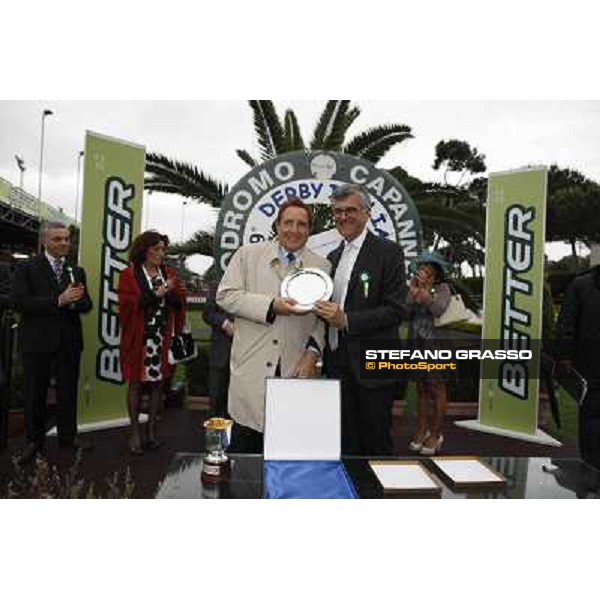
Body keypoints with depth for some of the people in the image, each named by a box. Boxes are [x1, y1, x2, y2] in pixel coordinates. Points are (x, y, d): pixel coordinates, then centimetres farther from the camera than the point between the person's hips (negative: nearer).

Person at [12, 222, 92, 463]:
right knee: (35, 393, 9)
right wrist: (58, 300, -23)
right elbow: (20, 302, -14)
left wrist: (74, 301, -18)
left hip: (69, 341, 3)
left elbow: (86, 305, 5)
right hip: (37, 341, -3)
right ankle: (34, 441, 25)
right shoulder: (26, 268, -2)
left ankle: (68, 437, 26)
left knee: (68, 391, 11)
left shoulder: (77, 271, 10)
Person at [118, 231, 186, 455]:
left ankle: (151, 429, 17)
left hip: (163, 338, 3)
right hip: (138, 338, -3)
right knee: (136, 382, 2)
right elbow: (127, 304, -11)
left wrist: (170, 292, -15)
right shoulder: (129, 275, 1)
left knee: (157, 382, 6)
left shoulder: (170, 273, 12)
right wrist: (155, 294, -17)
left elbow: (180, 303, 5)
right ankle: (135, 432, 11)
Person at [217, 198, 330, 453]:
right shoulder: (248, 255, 5)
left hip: (295, 369, 1)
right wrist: (271, 305, -12)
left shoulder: (321, 266, 8)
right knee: (243, 446, 7)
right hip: (252, 367, -1)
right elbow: (225, 295, -2)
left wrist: (313, 351, -5)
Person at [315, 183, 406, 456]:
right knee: (346, 444, 16)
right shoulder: (333, 257, 15)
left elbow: (395, 310, -15)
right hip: (338, 364, 6)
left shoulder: (388, 252, -7)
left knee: (376, 446, 7)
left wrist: (346, 320, -23)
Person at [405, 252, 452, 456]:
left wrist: (425, 293, -24)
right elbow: (406, 315, -2)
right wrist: (412, 294, -14)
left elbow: (439, 310, -20)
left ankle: (436, 433, 8)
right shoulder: (414, 288, 9)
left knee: (436, 388, 1)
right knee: (421, 388, 10)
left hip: (435, 344, -4)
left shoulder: (442, 288, -2)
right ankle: (421, 430, 17)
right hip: (415, 344, 5)